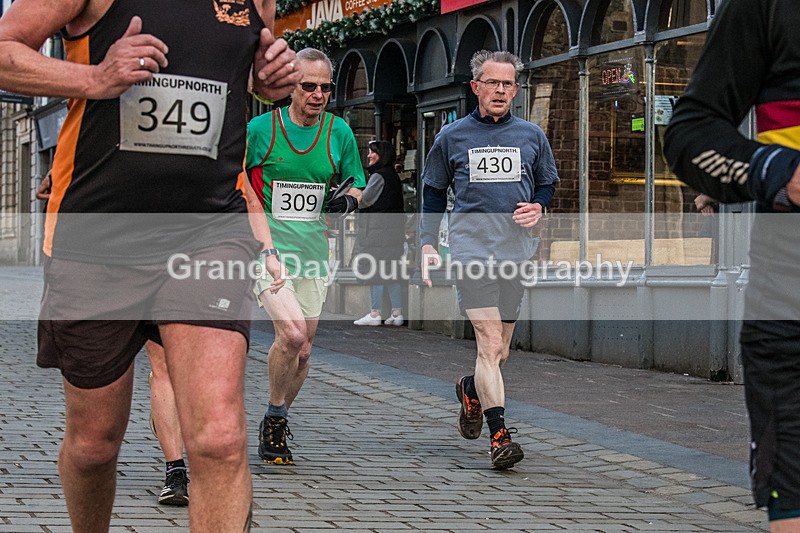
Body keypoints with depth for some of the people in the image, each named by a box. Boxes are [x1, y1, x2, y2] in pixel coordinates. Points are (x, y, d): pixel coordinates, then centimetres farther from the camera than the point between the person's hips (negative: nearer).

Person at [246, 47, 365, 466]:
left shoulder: (339, 132, 5)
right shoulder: (260, 129, -3)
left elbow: (357, 184, 15)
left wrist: (348, 200, -7)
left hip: (314, 251, 4)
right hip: (266, 247, -4)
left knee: (302, 349, 9)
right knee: (292, 333, -23)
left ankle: (276, 429, 29)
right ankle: (275, 417, -1)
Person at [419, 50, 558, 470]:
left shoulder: (531, 136, 10)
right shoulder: (452, 136, 6)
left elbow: (548, 183, 22)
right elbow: (433, 192, 15)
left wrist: (538, 207, 0)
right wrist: (427, 245, 7)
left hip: (517, 251, 3)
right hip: (470, 248, -3)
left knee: (500, 351, 11)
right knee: (489, 343, -15)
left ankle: (471, 391, 43)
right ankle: (499, 436, -17)